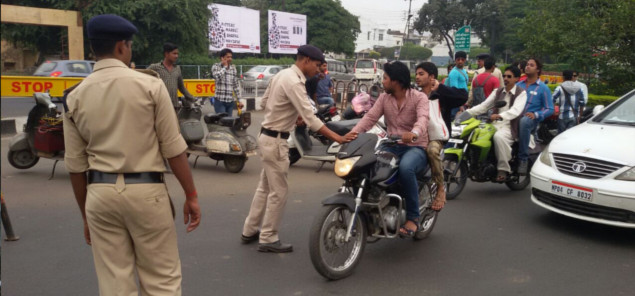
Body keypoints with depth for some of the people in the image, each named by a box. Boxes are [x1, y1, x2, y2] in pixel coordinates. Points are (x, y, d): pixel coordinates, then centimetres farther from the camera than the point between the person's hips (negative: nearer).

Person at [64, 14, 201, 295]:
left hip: (100, 194, 4)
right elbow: (173, 148, -6)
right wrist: (191, 195, 2)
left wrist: (85, 214, 17)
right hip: (145, 191, -3)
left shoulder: (75, 97, 4)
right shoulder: (149, 85, -6)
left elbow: (76, 164, 7)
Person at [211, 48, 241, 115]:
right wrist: (225, 66, -11)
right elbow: (217, 77, -23)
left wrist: (239, 99, 12)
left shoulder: (233, 68, 11)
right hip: (220, 100, -4)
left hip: (230, 101, 5)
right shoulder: (216, 66, -1)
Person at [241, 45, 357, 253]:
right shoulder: (294, 82, -22)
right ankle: (268, 239, 9)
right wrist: (337, 138, -29)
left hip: (268, 136, 10)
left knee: (265, 188, 18)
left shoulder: (282, 74, 9)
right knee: (279, 191, -1)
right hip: (276, 140, -10)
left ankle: (250, 231, 29)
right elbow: (310, 118, -28)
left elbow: (264, 102, 17)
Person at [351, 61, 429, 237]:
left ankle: (413, 217, -22)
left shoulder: (419, 98, -7)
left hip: (416, 147, -5)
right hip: (392, 146, 5)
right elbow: (370, 117, -3)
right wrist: (352, 133, -21)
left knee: (405, 168, -38)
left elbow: (423, 119, -26)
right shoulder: (384, 98, 9)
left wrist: (414, 133, -50)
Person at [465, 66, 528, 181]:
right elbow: (484, 106, 10)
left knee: (499, 137, -37)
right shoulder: (498, 92, 19)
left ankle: (503, 169, -26)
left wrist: (500, 116, -38)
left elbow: (515, 110, -19)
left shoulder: (521, 93, 0)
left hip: (510, 126, -6)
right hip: (495, 124, 6)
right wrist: (467, 112, -7)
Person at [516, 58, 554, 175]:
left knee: (524, 121, -40)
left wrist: (535, 115, -15)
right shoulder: (518, 85, 21)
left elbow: (550, 109, 4)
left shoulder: (543, 88, 9)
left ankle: (523, 159, -36)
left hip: (532, 120, -4)